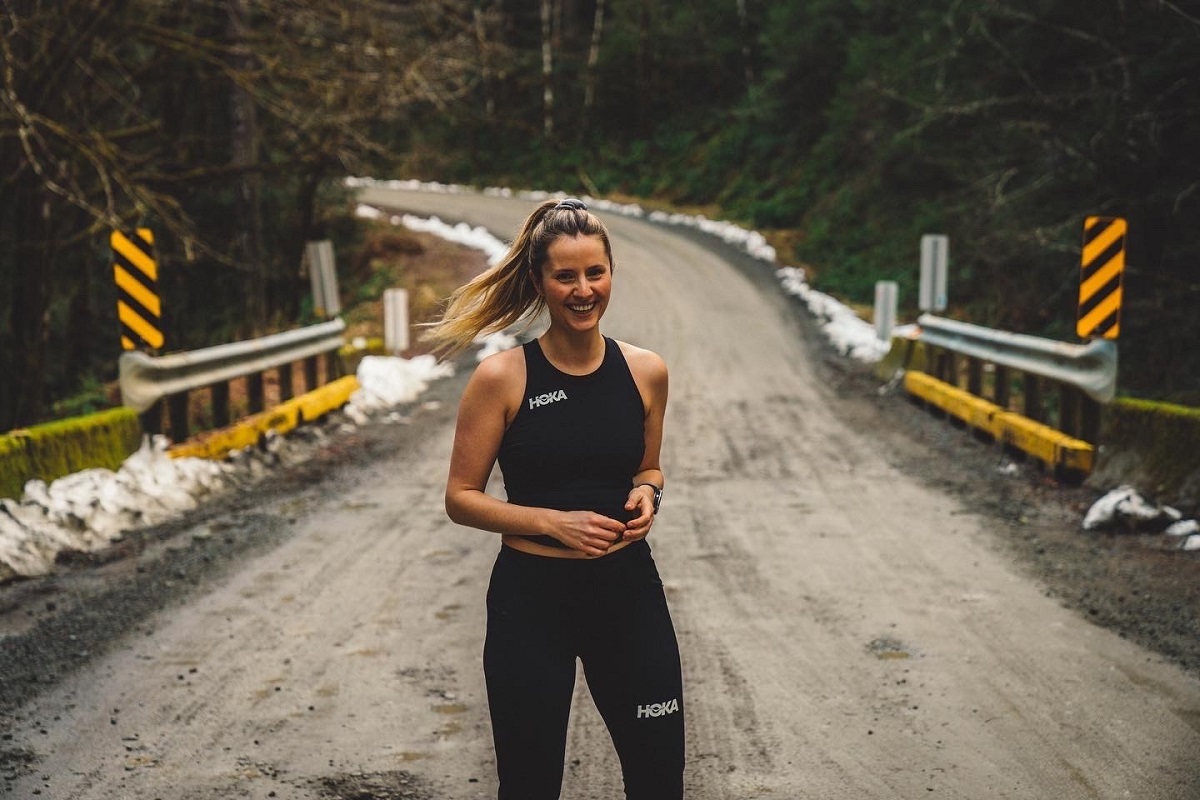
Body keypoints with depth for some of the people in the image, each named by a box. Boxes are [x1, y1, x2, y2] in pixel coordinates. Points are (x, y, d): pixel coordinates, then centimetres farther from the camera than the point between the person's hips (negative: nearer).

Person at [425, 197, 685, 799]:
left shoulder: (645, 371, -1)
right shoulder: (502, 378, -10)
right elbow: (460, 498, -5)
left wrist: (646, 495, -6)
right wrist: (553, 522, -17)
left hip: (627, 590, 3)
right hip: (531, 597, -2)